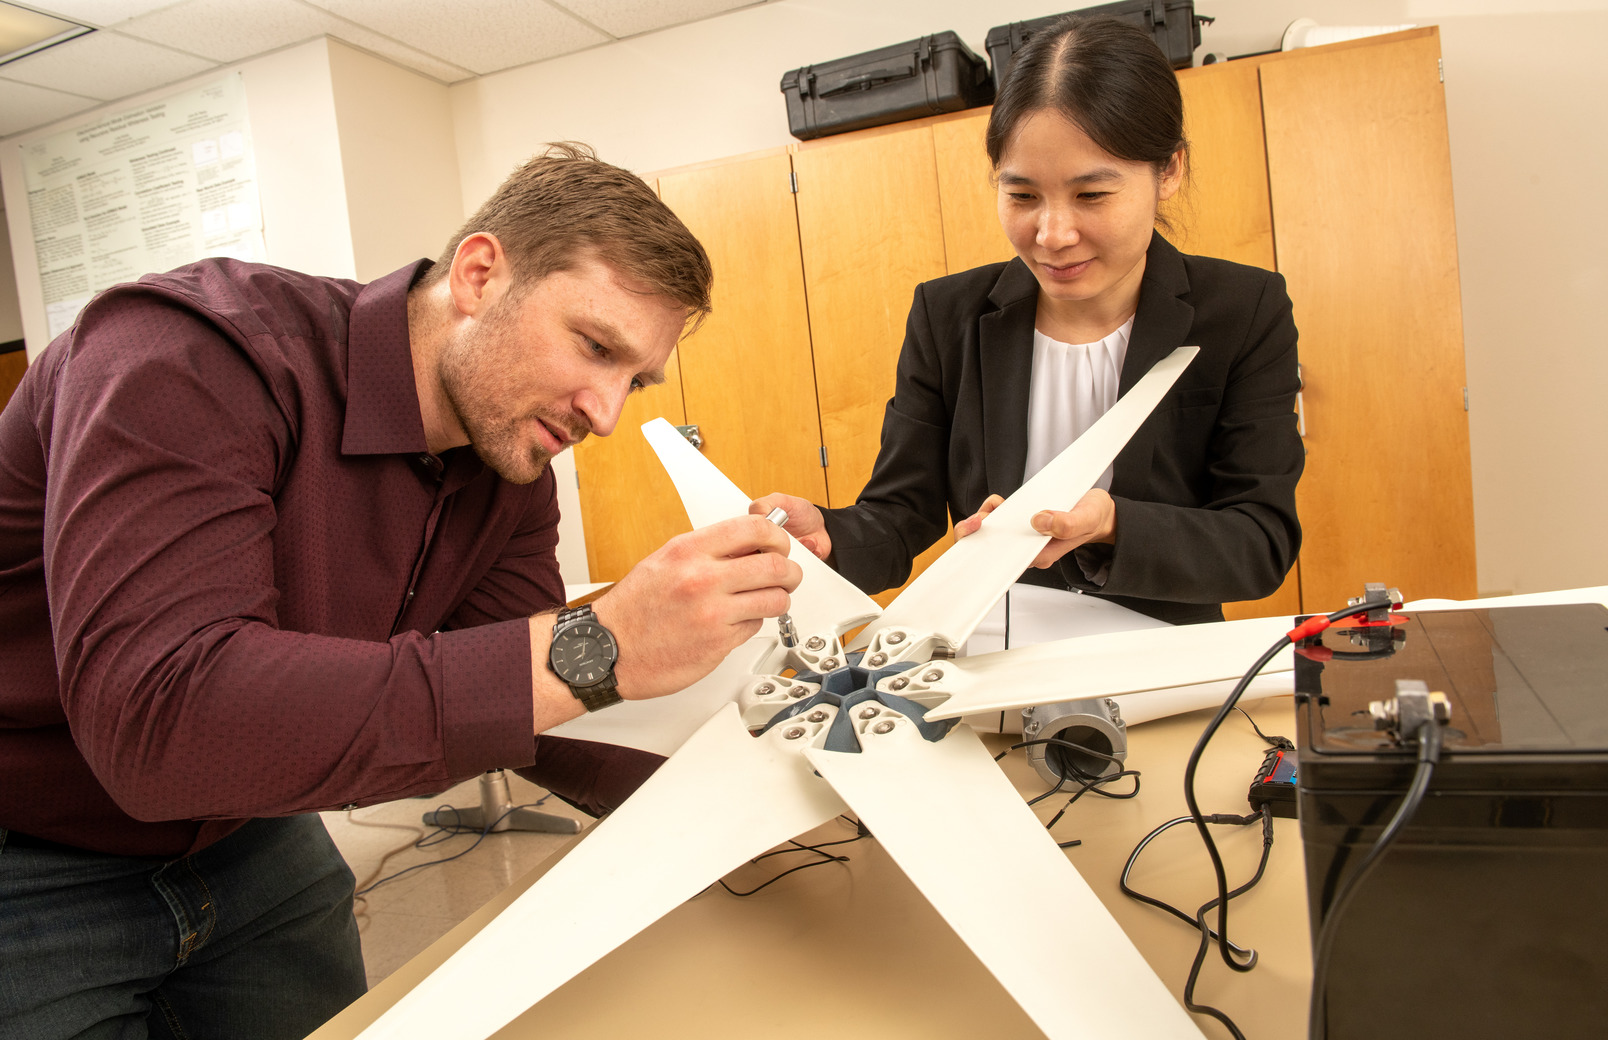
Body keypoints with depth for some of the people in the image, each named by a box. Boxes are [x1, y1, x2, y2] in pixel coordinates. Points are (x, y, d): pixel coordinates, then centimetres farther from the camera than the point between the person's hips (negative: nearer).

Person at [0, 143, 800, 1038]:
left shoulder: (510, 476, -8)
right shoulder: (199, 355, -30)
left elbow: (530, 708, -6)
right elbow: (156, 715, -41)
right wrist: (592, 652, -45)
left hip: (243, 846, 6)